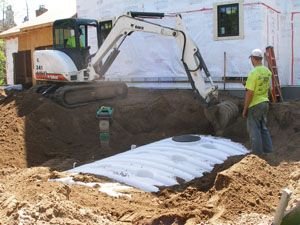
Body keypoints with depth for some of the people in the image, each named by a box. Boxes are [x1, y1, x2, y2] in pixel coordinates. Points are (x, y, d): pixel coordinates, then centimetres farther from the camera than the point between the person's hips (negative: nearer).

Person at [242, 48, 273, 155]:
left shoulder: (253, 73, -20)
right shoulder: (267, 71, 2)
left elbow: (249, 93, -20)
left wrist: (245, 109, -13)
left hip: (255, 104, -7)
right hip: (265, 102, 7)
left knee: (254, 129, 3)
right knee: (263, 127, 18)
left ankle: (258, 152, 8)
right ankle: (268, 150, 22)